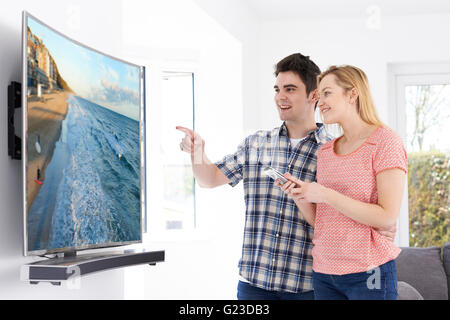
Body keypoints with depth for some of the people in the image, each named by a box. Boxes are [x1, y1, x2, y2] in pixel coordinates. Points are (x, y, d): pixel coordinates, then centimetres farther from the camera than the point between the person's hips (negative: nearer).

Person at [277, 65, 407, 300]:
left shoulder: (386, 141, -6)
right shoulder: (325, 151, 11)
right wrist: (298, 196, -6)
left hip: (367, 272, -5)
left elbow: (388, 216, -15)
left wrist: (324, 194, -17)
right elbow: (318, 221, 13)